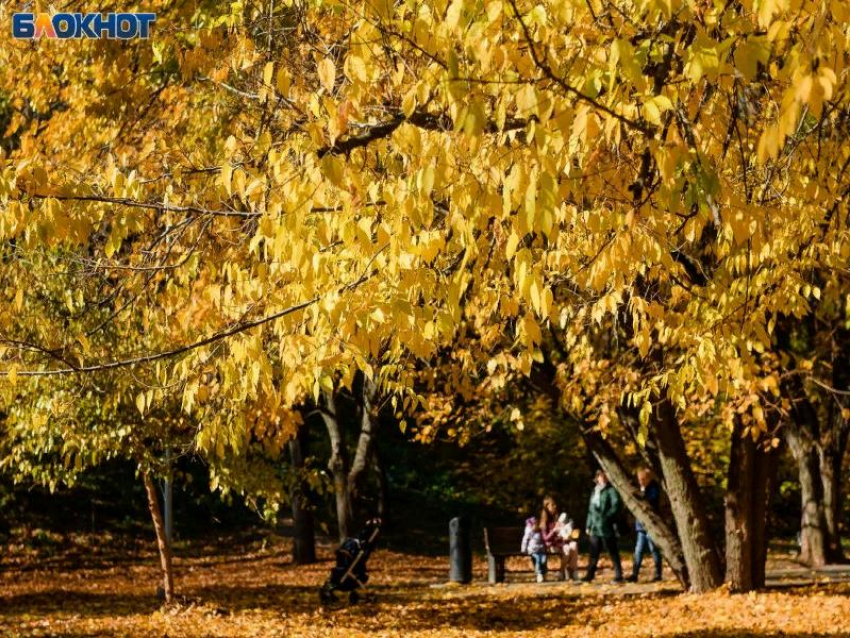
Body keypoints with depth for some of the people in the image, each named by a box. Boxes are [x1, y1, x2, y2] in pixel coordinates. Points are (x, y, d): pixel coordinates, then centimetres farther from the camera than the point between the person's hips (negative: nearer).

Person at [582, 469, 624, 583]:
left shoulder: (611, 490, -2)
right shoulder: (595, 491, 19)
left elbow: (615, 507, -12)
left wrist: (605, 517, -20)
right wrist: (588, 525, 18)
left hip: (607, 528, -6)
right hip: (595, 528, 6)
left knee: (613, 552, -2)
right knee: (594, 553, 8)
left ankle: (618, 576, 2)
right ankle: (589, 575, 13)